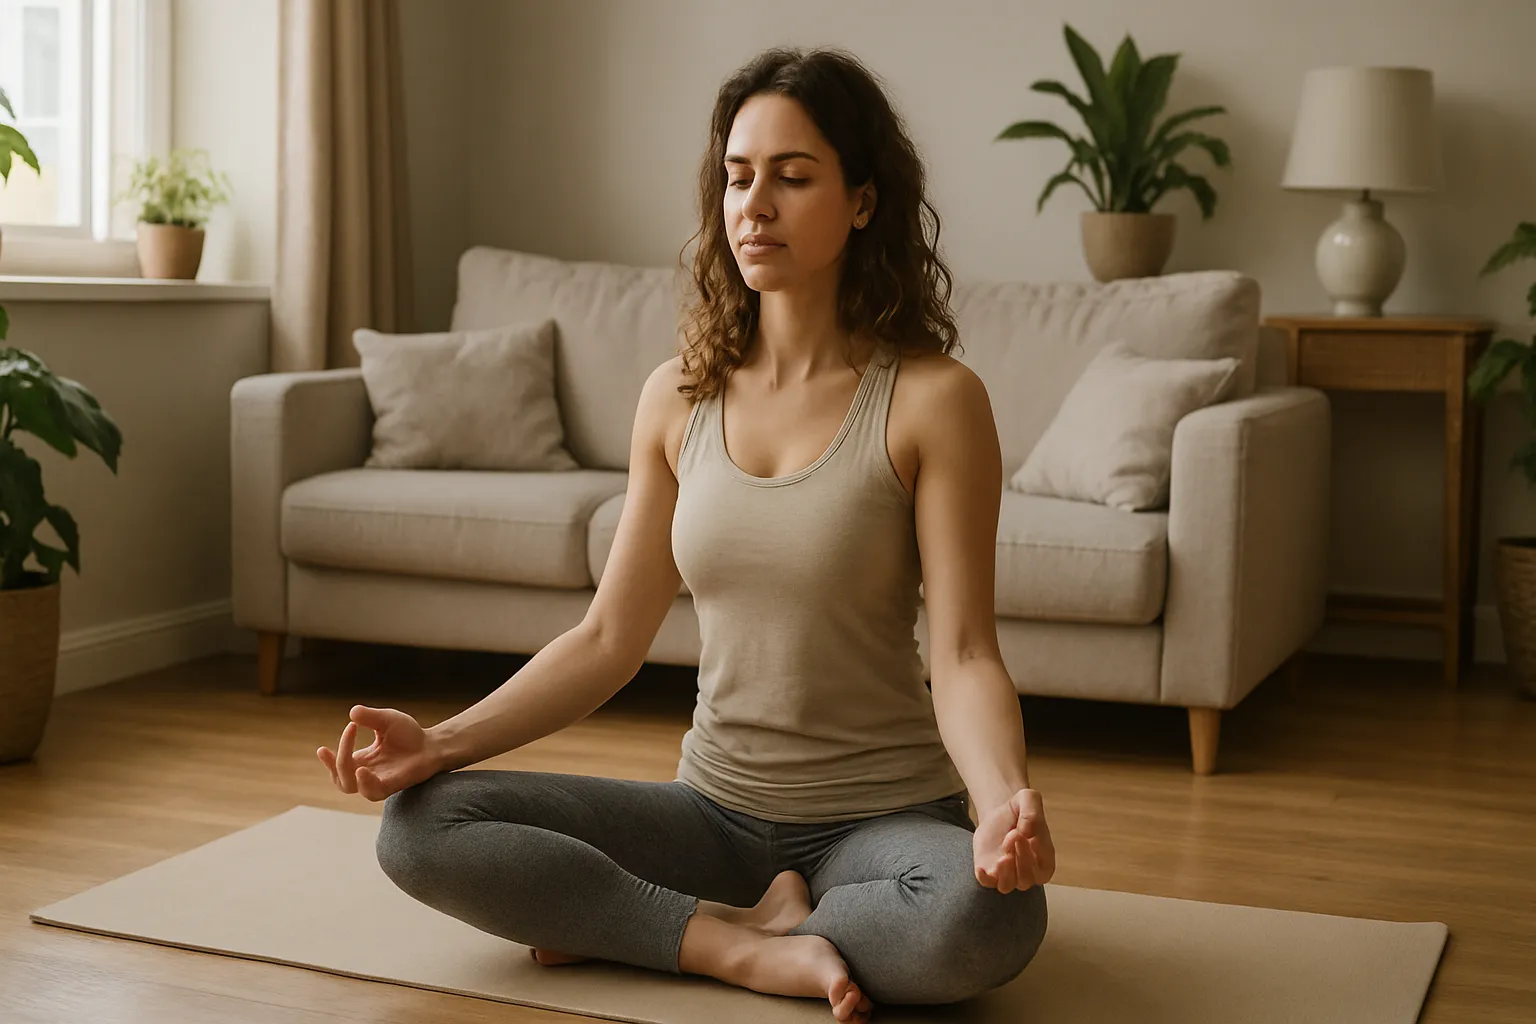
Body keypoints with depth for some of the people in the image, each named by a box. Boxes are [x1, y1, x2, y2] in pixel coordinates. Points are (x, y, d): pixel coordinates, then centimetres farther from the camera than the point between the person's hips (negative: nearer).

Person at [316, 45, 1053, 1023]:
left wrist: (1006, 798, -35)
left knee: (993, 916, -38)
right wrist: (442, 741, -9)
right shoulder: (678, 398, 3)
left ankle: (634, 927, -15)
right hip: (717, 809, 4)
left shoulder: (931, 397, -10)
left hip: (883, 817, -3)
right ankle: (749, 944, -14)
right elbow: (608, 639, 4)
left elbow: (965, 654, -15)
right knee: (418, 824, -13)